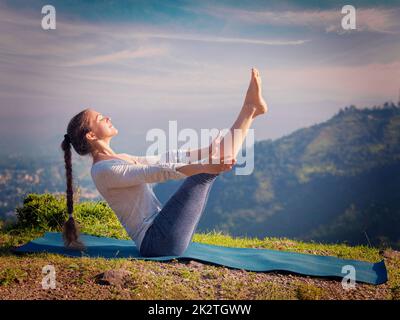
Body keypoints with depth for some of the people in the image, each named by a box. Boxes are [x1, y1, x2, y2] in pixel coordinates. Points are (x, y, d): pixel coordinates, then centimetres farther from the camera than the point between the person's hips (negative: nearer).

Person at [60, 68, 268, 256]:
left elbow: (167, 159, 20)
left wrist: (205, 154, 21)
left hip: (162, 238, 9)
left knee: (208, 161, 9)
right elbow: (157, 172, -27)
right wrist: (204, 166, -36)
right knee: (206, 171, -14)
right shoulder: (103, 170, -14)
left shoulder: (118, 160, 16)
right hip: (157, 241, -9)